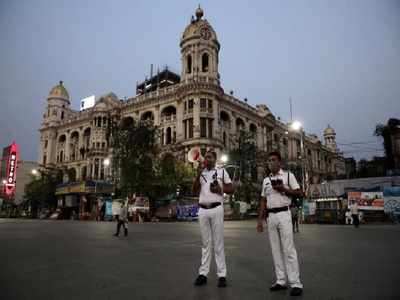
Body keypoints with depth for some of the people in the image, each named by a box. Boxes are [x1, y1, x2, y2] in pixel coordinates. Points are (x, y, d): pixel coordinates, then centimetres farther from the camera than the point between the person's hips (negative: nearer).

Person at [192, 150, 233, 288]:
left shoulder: (222, 171, 6)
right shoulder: (201, 172, 14)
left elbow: (231, 189, 6)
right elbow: (194, 190, 4)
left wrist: (220, 189, -12)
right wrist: (198, 174, -6)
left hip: (216, 209, -3)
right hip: (202, 210, 3)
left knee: (218, 243, 1)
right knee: (205, 243, 8)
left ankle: (222, 275, 6)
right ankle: (203, 273, 12)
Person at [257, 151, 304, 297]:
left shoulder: (288, 175, 3)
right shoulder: (266, 180, 16)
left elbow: (299, 193, -1)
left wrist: (283, 189, -15)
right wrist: (260, 219, 11)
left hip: (283, 214, -5)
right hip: (270, 216, 5)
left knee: (288, 249, -7)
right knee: (276, 249, 7)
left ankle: (295, 283, -1)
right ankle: (281, 281, 14)